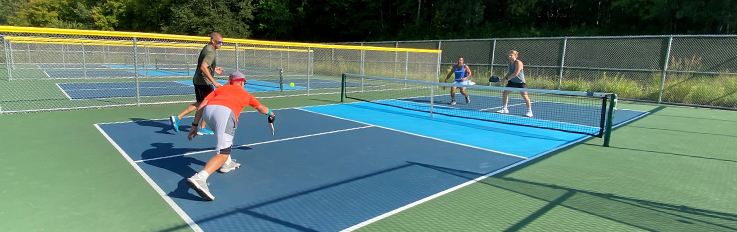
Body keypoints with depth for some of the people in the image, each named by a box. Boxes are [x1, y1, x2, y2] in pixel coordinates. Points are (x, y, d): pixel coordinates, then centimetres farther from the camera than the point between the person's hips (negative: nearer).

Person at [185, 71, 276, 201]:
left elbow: (201, 106, 22)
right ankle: (199, 178, -35)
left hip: (207, 111, 5)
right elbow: (261, 109, 48)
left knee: (225, 135, 36)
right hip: (225, 112, -5)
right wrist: (270, 113, 69)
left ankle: (227, 164, 38)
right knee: (222, 154, -12)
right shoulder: (245, 94, 33)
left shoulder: (220, 89, 35)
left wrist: (195, 125, 23)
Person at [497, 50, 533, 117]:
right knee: (505, 93, 6)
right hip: (512, 81, 9)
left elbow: (515, 74, -25)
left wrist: (506, 78, -17)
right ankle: (504, 109, 18)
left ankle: (529, 111, -3)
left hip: (520, 82, -8)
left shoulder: (518, 63, -19)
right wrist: (503, 79, 0)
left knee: (524, 95, -12)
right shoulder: (510, 63, 7)